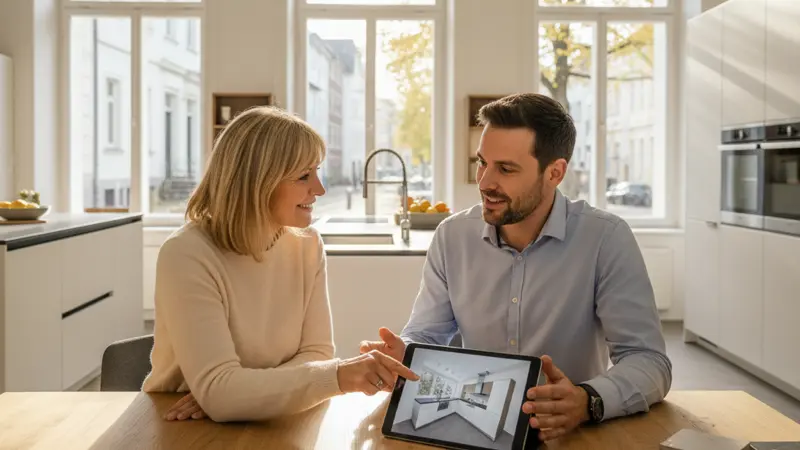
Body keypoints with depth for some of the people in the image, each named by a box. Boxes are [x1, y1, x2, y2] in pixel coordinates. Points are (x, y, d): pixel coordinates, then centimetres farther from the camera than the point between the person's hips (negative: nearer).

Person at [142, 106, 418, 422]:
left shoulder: (307, 246, -3)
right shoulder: (187, 256, -19)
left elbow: (317, 353, -5)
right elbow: (216, 389, -26)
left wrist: (237, 391, -21)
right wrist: (337, 376, -35)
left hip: (263, 426, 4)